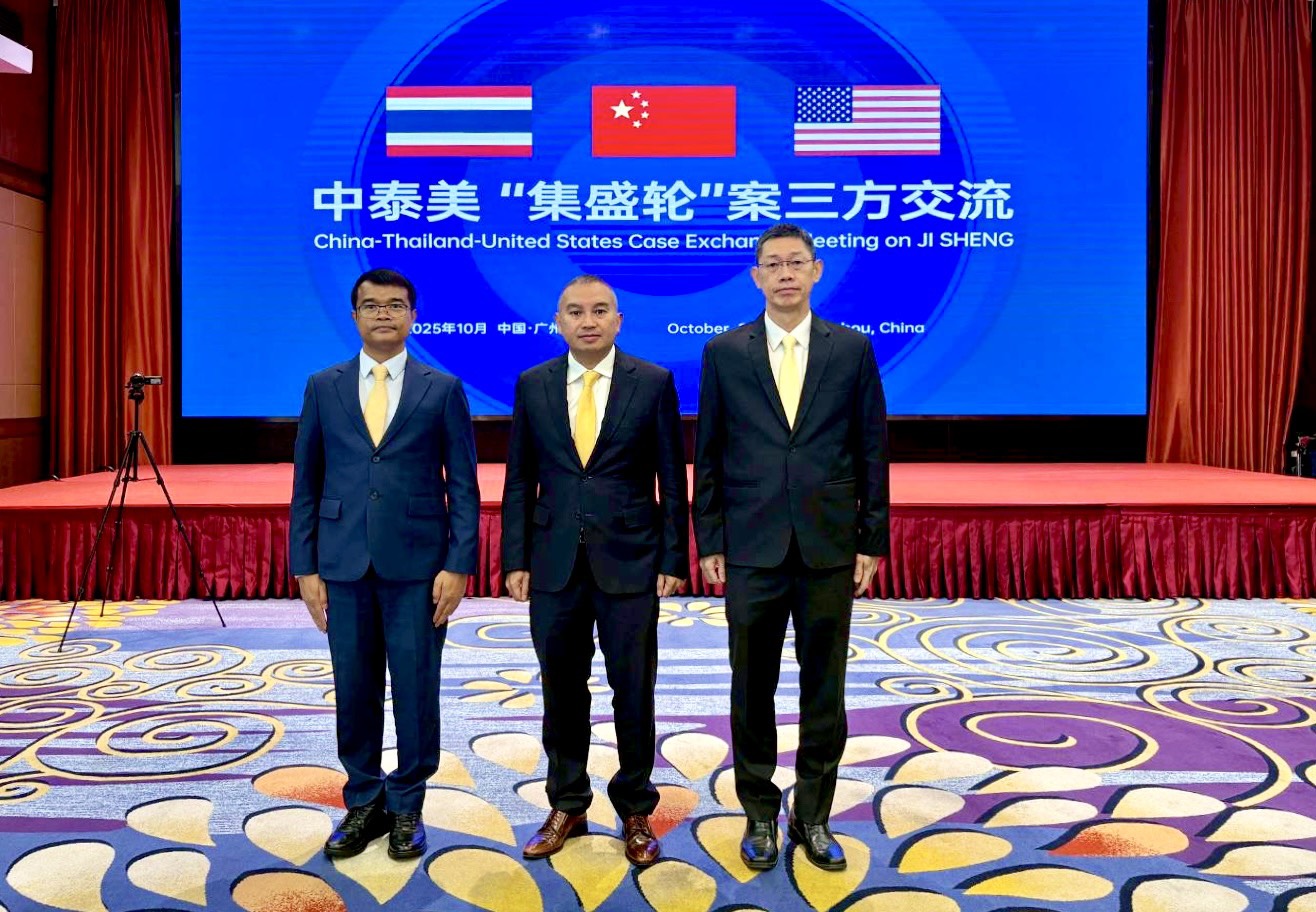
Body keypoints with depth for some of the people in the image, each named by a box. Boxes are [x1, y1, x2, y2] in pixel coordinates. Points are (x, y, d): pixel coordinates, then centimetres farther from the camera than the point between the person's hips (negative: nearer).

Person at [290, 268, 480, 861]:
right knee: (354, 691, 9)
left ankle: (406, 808, 22)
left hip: (417, 566, -2)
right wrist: (305, 567, 2)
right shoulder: (323, 387, 8)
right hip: (343, 565, 2)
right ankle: (362, 804, 26)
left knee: (416, 692, 4)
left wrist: (457, 565, -7)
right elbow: (306, 483, 8)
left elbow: (463, 485, 1)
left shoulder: (443, 390, 3)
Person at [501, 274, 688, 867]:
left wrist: (674, 560, -4)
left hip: (630, 562, -2)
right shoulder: (533, 385, 5)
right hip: (554, 563, 2)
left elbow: (672, 479, 0)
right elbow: (519, 481, 6)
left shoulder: (653, 383, -1)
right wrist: (516, 559, 1)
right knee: (563, 691, 11)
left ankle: (635, 812, 24)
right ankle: (567, 806, 28)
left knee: (633, 692, 6)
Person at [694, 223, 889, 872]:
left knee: (824, 690, 9)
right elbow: (708, 456, 4)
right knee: (753, 690, 9)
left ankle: (813, 818, 24)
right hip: (752, 549, 0)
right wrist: (709, 542, 1)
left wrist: (872, 541, 1)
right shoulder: (723, 352, 3)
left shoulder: (852, 349, 3)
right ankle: (760, 814, 25)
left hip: (829, 547, 0)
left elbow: (872, 451, 4)